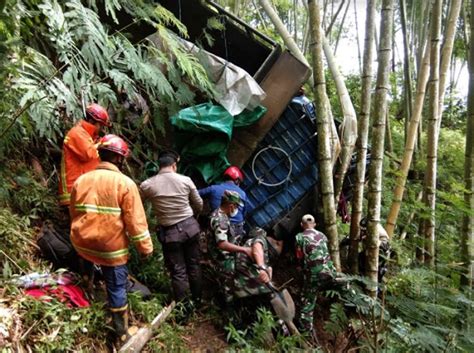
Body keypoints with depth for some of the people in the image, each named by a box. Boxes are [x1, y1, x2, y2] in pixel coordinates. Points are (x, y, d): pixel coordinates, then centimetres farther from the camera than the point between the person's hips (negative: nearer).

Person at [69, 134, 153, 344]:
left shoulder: (81, 180, 3)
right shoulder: (124, 183, -13)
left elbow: (74, 214, 14)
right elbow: (135, 221, -14)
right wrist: (145, 247, -4)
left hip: (82, 244, 5)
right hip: (111, 247, -4)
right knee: (117, 287, 10)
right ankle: (121, 333, 22)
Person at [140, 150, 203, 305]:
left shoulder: (147, 185, -10)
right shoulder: (186, 180, -5)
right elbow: (199, 205, 7)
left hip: (170, 232, -2)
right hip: (190, 226, 2)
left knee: (178, 271, 9)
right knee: (194, 265, 18)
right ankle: (197, 300, 33)